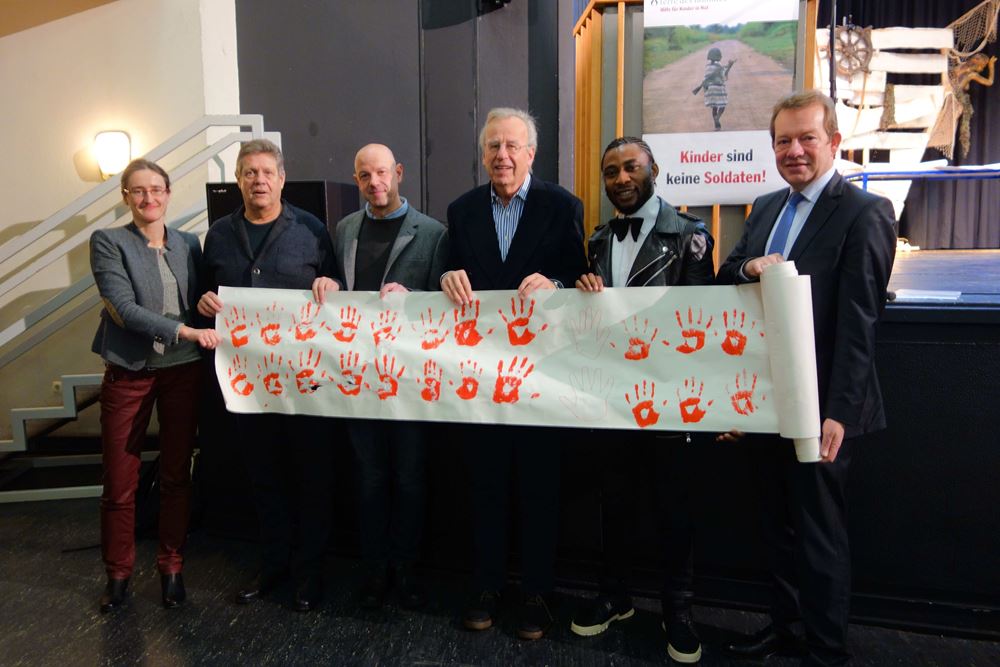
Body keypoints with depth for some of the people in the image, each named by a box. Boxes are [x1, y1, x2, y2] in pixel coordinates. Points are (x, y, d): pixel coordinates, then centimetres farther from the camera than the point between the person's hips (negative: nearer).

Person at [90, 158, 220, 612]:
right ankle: (117, 573, 26)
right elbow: (123, 306, -15)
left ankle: (171, 567, 27)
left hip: (182, 371, 3)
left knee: (176, 476, 11)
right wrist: (185, 331, -24)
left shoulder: (189, 243, 7)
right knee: (119, 484, 6)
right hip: (128, 372, -2)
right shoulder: (108, 242, -4)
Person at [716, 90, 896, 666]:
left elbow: (858, 322, -17)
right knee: (780, 524, 19)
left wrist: (838, 412, -21)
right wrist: (748, 267, -10)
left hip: (817, 407, -7)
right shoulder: (766, 208, 11)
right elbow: (725, 279, 13)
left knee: (820, 531, 7)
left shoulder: (864, 213, -12)